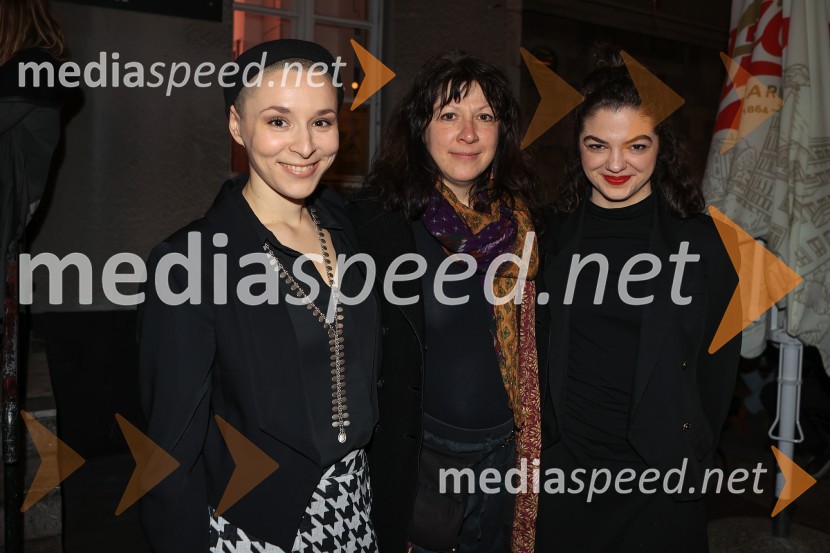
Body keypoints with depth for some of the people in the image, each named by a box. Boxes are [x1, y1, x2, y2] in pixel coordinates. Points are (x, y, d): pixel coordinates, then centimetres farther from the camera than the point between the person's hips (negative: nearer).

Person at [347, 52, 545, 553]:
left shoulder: (520, 218, 0)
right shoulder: (377, 217, -15)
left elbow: (529, 345, 9)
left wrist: (529, 441, 8)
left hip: (502, 449, 5)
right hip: (415, 452, -4)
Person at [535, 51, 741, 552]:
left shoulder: (698, 239, -6)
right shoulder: (559, 233, 0)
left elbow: (718, 367, -1)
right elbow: (543, 354, 8)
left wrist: (691, 461, -2)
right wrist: (543, 444, 5)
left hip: (660, 476, -2)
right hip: (564, 470, 2)